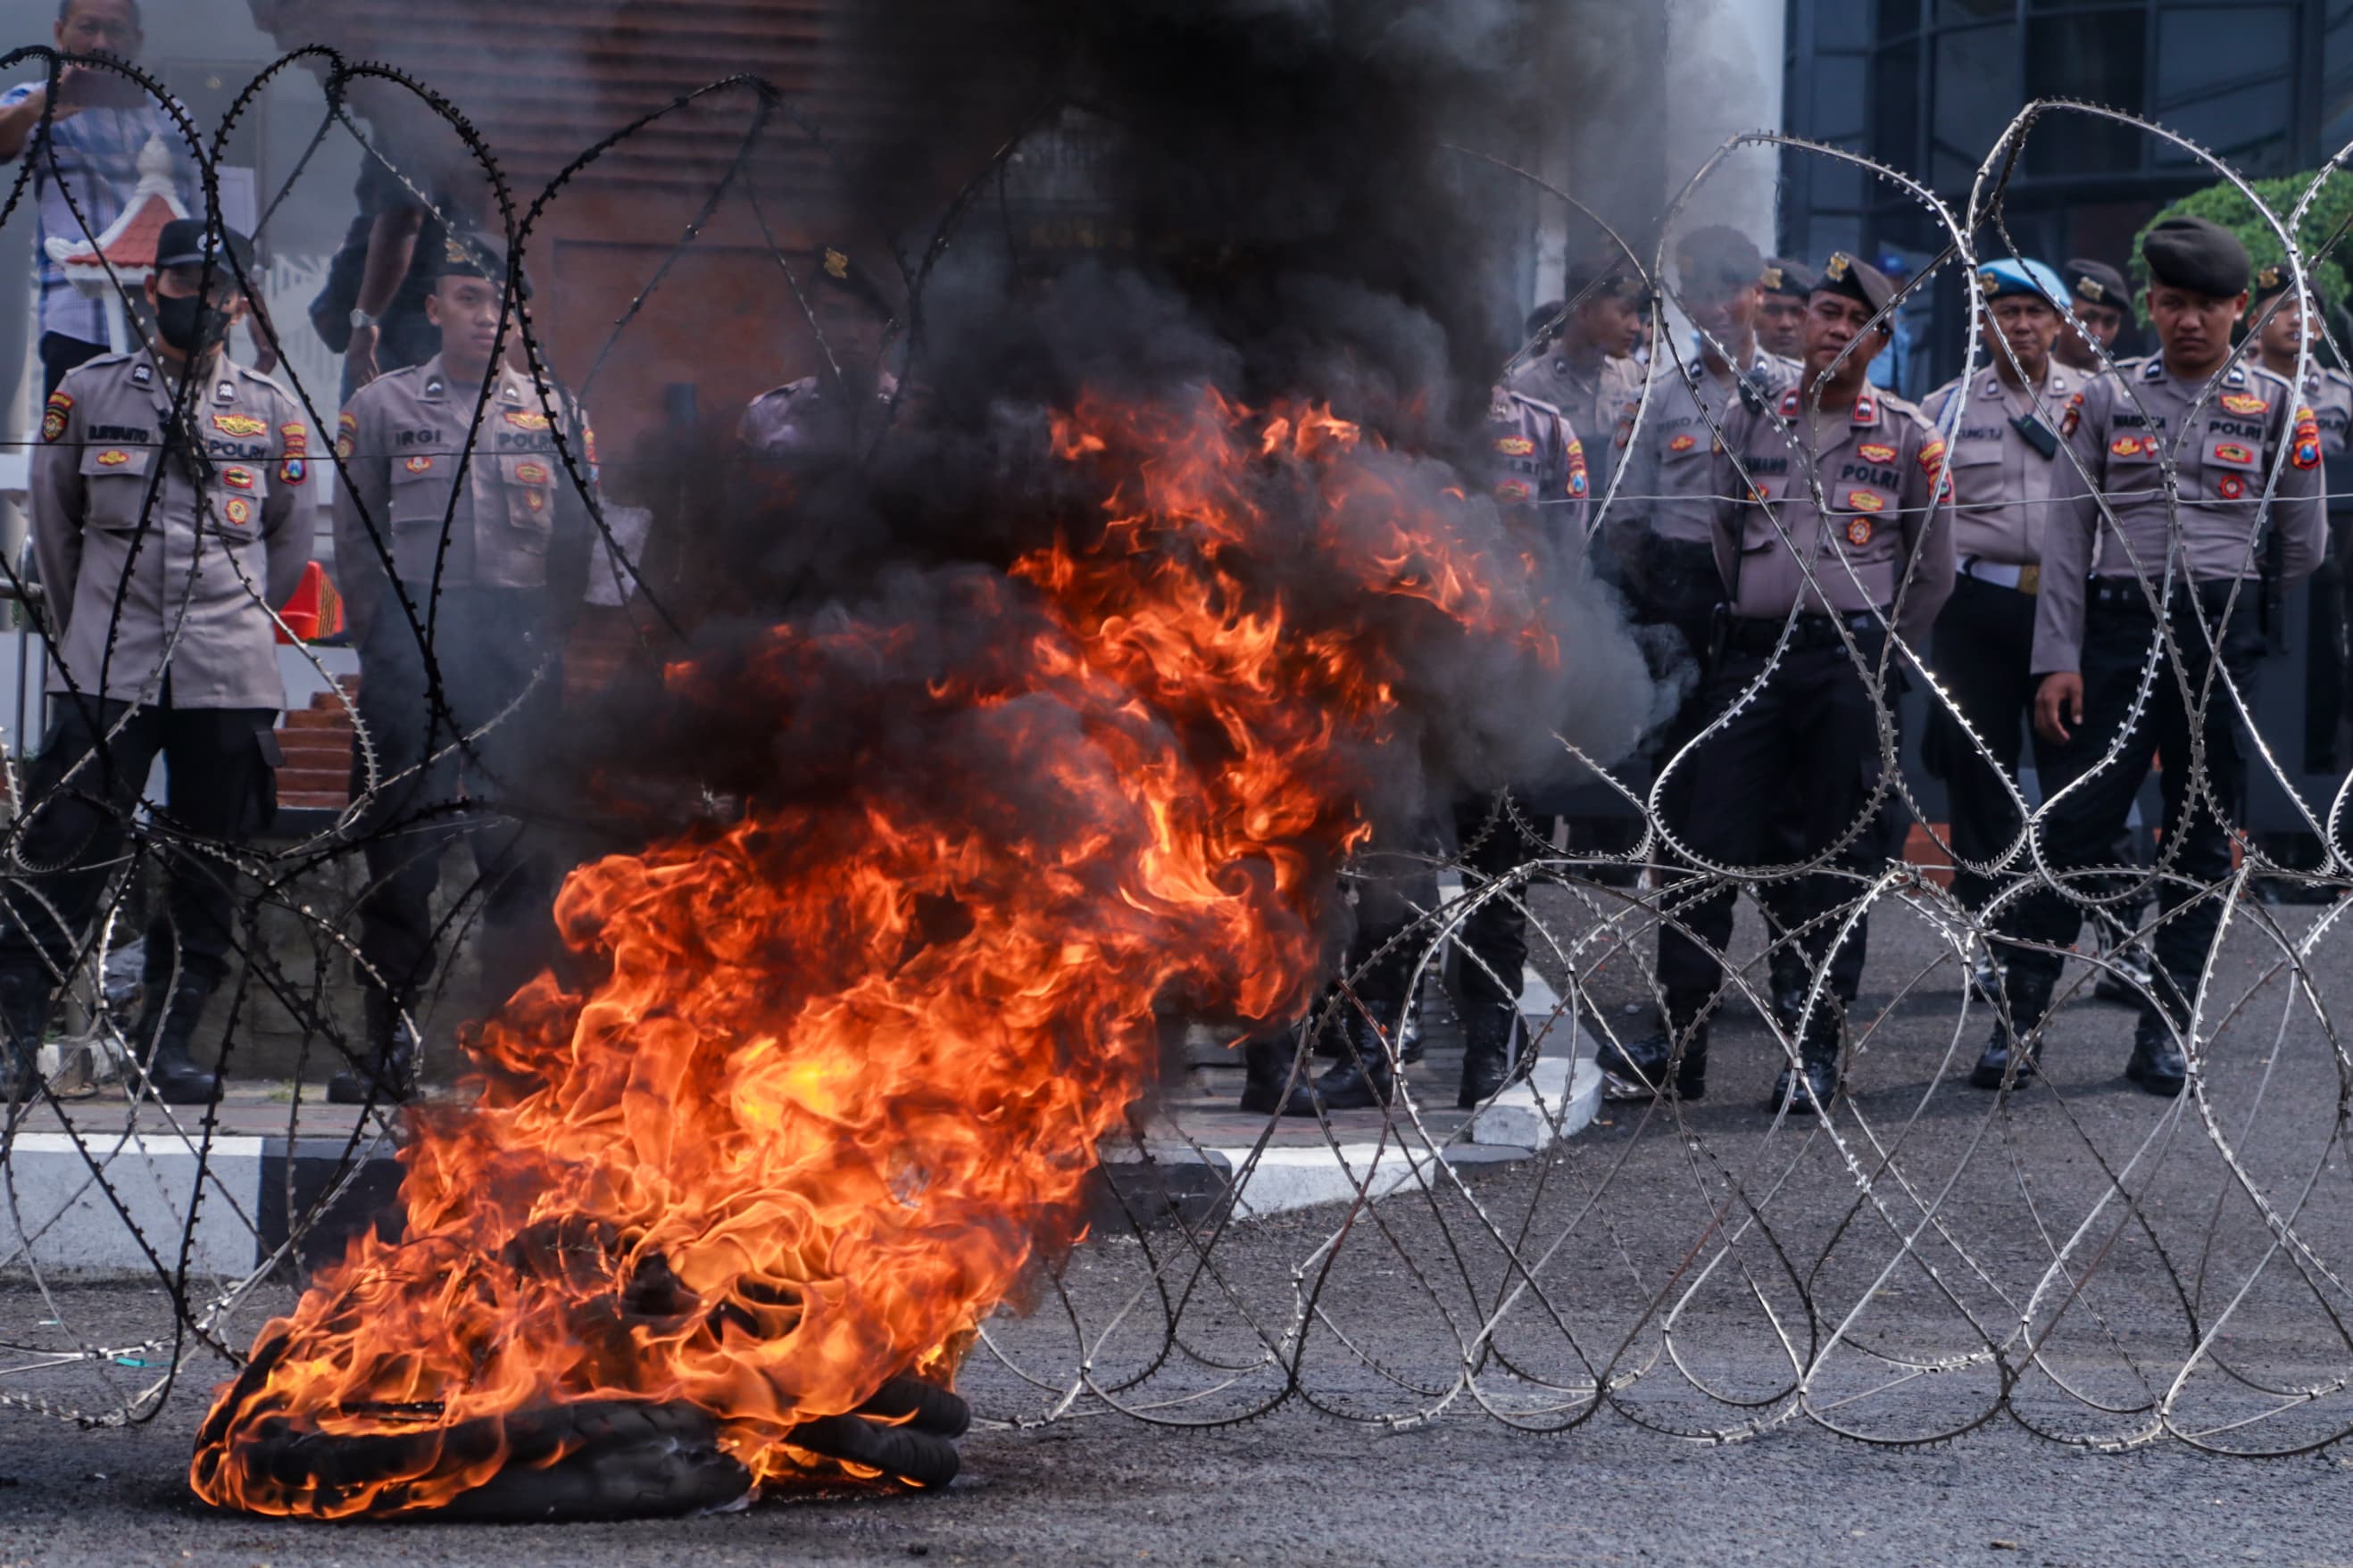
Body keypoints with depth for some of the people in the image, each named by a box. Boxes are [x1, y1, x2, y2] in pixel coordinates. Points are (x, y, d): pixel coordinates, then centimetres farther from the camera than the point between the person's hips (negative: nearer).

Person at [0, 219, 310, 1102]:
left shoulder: (272, 413, 9)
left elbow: (291, 547, 18)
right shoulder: (86, 394, 6)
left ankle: (166, 1047, 8)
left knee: (208, 871, 1)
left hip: (228, 680, 1)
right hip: (104, 672, -1)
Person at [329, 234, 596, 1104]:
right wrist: (382, 643, 2)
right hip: (412, 638, -1)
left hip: (519, 641, 1)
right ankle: (389, 1048, 2)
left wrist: (544, 642, 5)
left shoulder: (555, 411, 11)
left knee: (522, 847, -1)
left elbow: (575, 541, 12)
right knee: (398, 845, -1)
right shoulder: (381, 407, 7)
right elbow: (354, 542, 8)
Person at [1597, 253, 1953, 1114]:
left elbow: (1933, 572, 11)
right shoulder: (1749, 422, 11)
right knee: (1711, 844, -5)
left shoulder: (1909, 438, 5)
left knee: (1840, 855, 0)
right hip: (1752, 653, 2)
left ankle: (1818, 1050, 5)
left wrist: (1877, 656, 10)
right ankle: (1679, 1044, -4)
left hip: (1851, 661, -2)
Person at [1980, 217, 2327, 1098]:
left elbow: (2303, 545, 11)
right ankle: (2018, 1020, -1)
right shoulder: (2106, 399, 6)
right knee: (2071, 825, -5)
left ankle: (2166, 1031, 9)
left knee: (2203, 838, 3)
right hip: (2115, 629, -1)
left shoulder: (2276, 408, 5)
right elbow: (2067, 535, 3)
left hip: (2222, 637, 1)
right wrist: (2057, 659, -4)